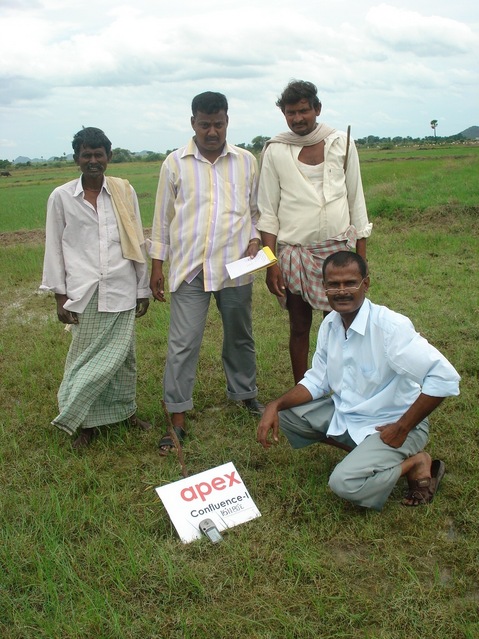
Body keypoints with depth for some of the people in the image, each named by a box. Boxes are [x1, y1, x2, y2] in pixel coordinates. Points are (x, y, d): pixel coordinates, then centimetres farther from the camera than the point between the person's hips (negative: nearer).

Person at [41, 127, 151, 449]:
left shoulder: (125, 191, 3)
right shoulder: (61, 197, 1)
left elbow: (138, 243, 8)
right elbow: (55, 248, 4)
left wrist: (143, 289, 9)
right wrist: (60, 296, 0)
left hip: (122, 290, 1)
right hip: (83, 292, -1)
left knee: (122, 354, 8)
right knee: (86, 356, 3)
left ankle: (126, 410, 27)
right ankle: (87, 421, 17)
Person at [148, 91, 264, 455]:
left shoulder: (246, 162, 6)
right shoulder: (175, 163, 2)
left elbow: (256, 209, 14)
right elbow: (162, 217, 5)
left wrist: (255, 240, -4)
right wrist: (157, 265, 3)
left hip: (236, 266, 2)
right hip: (189, 268, -2)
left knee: (240, 337, 15)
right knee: (183, 343, -4)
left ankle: (245, 393, 36)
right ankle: (178, 418, 4)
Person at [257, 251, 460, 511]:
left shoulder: (389, 326, -26)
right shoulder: (330, 324, -2)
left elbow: (444, 378, -30)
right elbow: (317, 381, 6)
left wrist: (402, 429, -23)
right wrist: (275, 405, -11)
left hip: (388, 425, -8)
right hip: (345, 413, 8)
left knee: (345, 482, -28)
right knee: (283, 414, -1)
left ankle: (415, 463, 0)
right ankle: (363, 453, 4)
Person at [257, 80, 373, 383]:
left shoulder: (342, 143, 3)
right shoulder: (275, 151, 2)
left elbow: (356, 201, 6)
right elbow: (267, 211, 2)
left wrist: (361, 258, 2)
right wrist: (271, 263, -6)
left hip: (338, 249, 0)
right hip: (294, 252, 0)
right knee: (299, 327, 7)